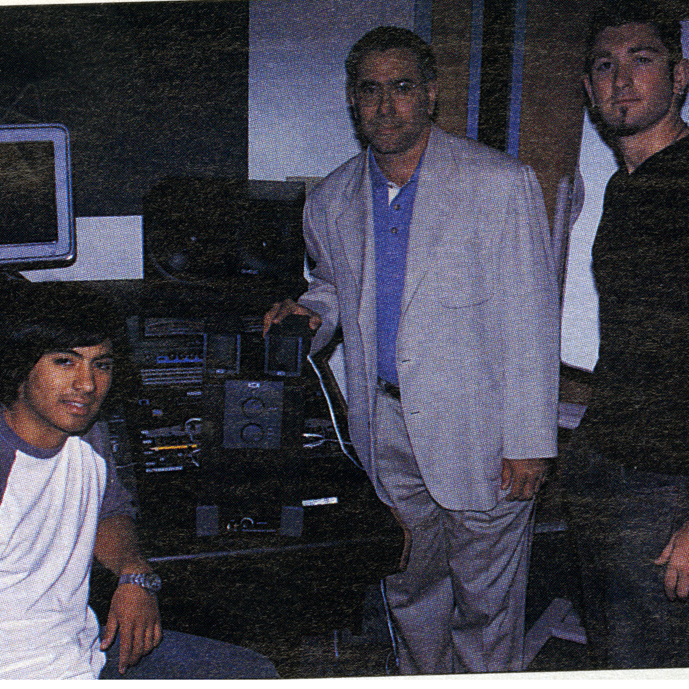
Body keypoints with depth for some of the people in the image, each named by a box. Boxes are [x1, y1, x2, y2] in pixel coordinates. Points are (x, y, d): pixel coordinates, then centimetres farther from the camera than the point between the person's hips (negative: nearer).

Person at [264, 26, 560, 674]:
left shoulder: (501, 183, -9)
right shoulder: (330, 202, 4)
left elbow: (530, 321, -10)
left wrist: (529, 442, -12)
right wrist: (310, 311, -1)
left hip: (477, 430, -4)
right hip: (385, 426, 4)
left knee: (485, 599, 8)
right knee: (408, 586, 18)